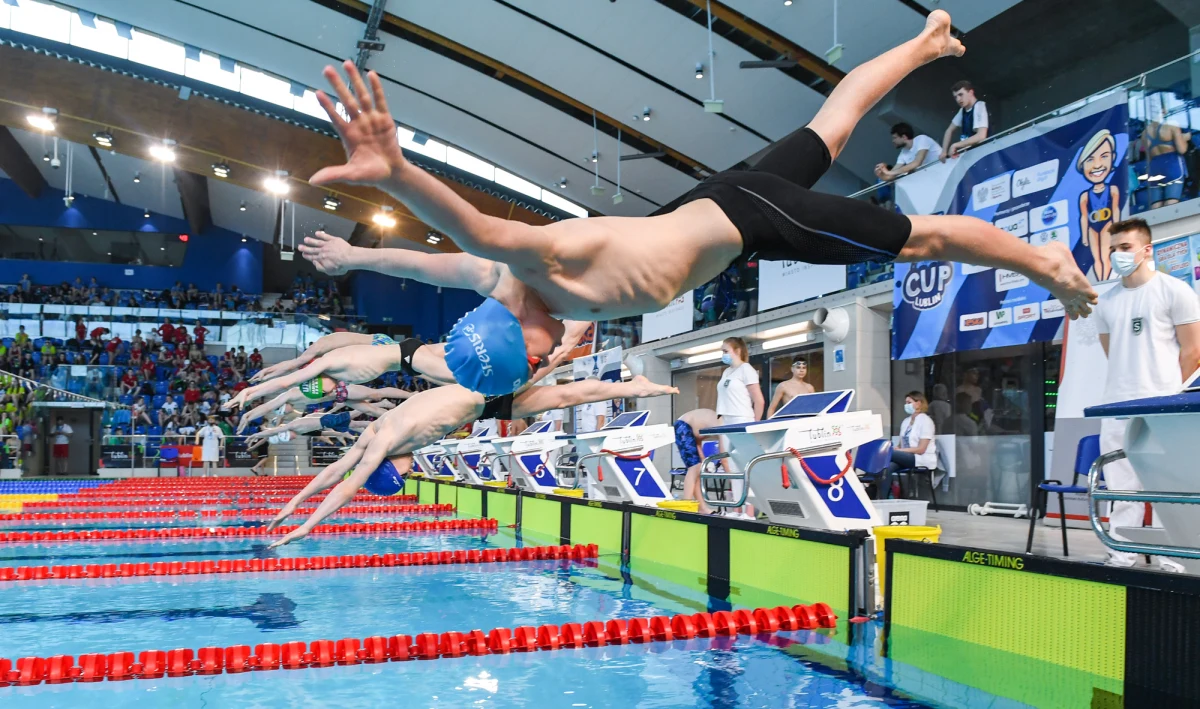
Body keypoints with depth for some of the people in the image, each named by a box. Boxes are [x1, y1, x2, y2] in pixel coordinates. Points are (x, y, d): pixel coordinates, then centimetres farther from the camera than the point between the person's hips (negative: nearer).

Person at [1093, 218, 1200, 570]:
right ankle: (1121, 557, 14)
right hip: (1117, 407, 5)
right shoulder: (1107, 302, 12)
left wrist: (1166, 392, 4)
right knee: (1121, 486, 7)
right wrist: (1130, 386, 13)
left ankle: (1171, 561, 5)